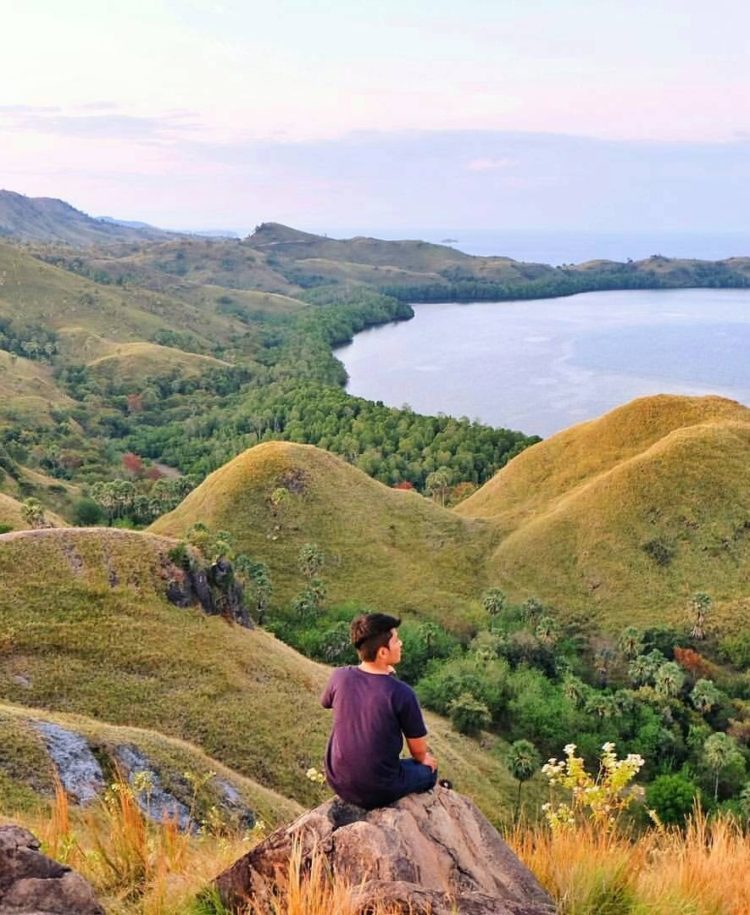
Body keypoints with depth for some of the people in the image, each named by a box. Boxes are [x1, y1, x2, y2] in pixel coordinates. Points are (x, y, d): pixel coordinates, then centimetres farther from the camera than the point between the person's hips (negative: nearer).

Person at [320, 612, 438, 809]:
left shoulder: (339, 677, -12)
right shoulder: (401, 694, -23)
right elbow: (419, 752, -11)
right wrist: (424, 759, 14)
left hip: (338, 783, 4)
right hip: (378, 792, -4)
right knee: (428, 769, 24)